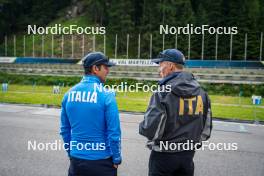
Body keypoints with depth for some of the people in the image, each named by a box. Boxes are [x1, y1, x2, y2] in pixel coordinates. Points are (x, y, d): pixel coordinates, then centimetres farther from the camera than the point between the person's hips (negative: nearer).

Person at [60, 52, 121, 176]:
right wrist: (116, 160, -4)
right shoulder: (106, 95, -17)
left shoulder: (69, 94, -1)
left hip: (76, 160, 4)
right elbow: (114, 132, -17)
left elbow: (64, 129, 7)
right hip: (101, 161, -4)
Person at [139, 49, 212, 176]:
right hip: (188, 155, 5)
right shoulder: (201, 92, -1)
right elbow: (206, 129, 5)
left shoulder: (163, 93, -19)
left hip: (163, 156, -5)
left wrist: (142, 127, 0)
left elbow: (150, 130, -21)